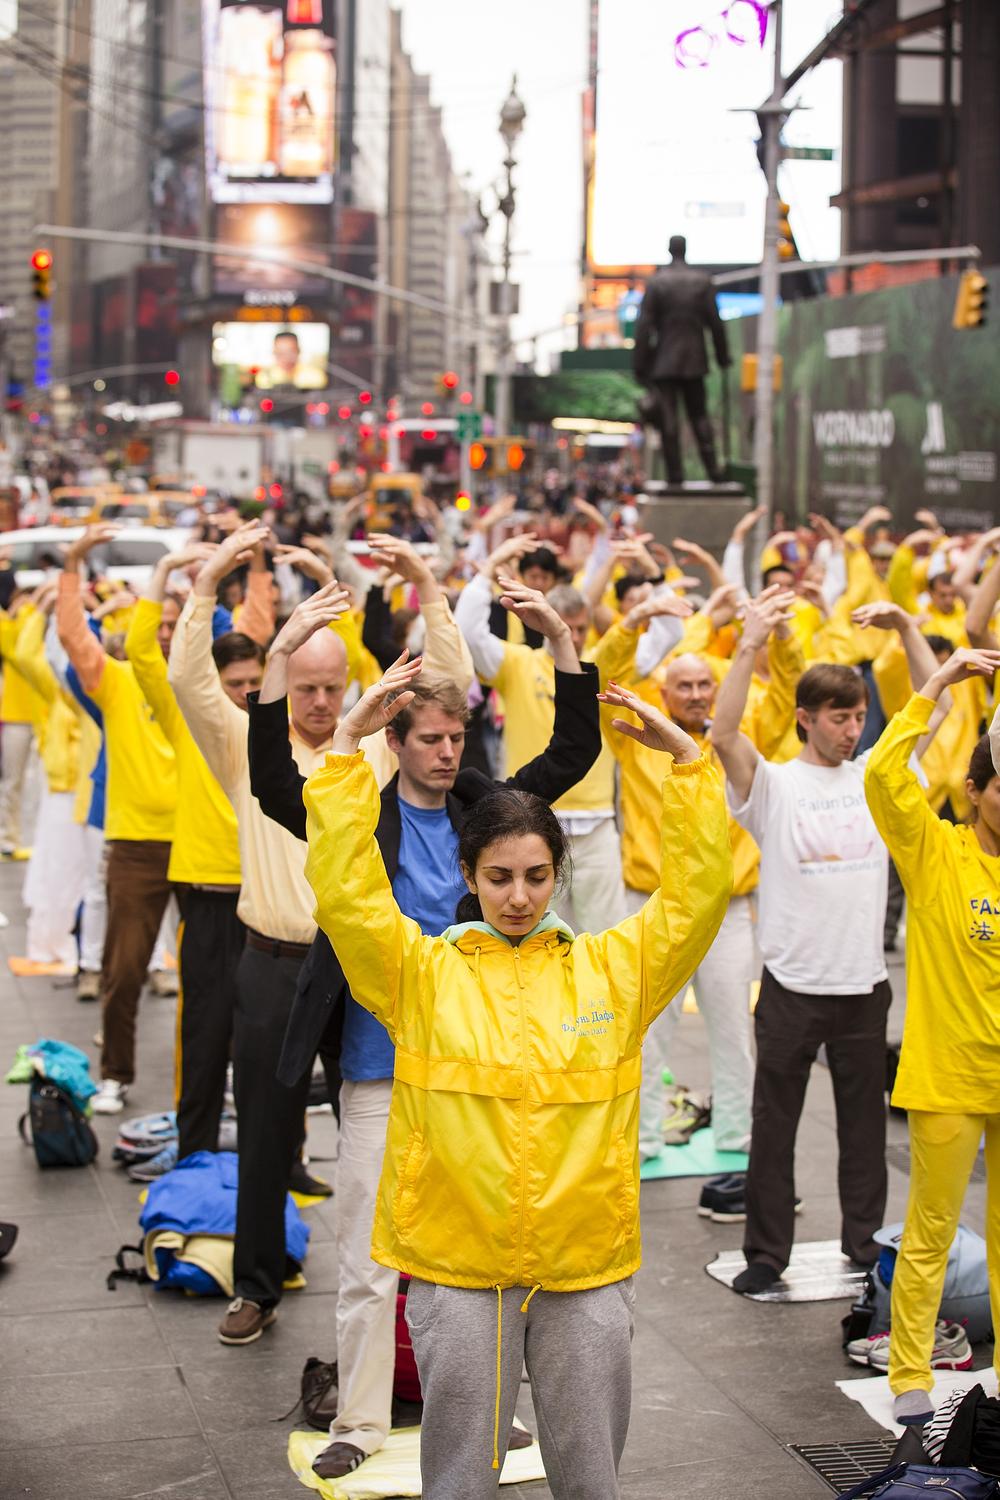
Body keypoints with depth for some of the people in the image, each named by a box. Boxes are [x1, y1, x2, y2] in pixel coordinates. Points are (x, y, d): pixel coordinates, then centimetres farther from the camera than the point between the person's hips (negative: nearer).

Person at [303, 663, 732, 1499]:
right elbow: (344, 892, -9)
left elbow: (702, 892, 1)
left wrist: (685, 756, -5)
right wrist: (350, 746, -12)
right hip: (457, 1264, -1)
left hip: (587, 1264, 1)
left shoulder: (612, 970, 6)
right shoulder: (422, 973, 2)